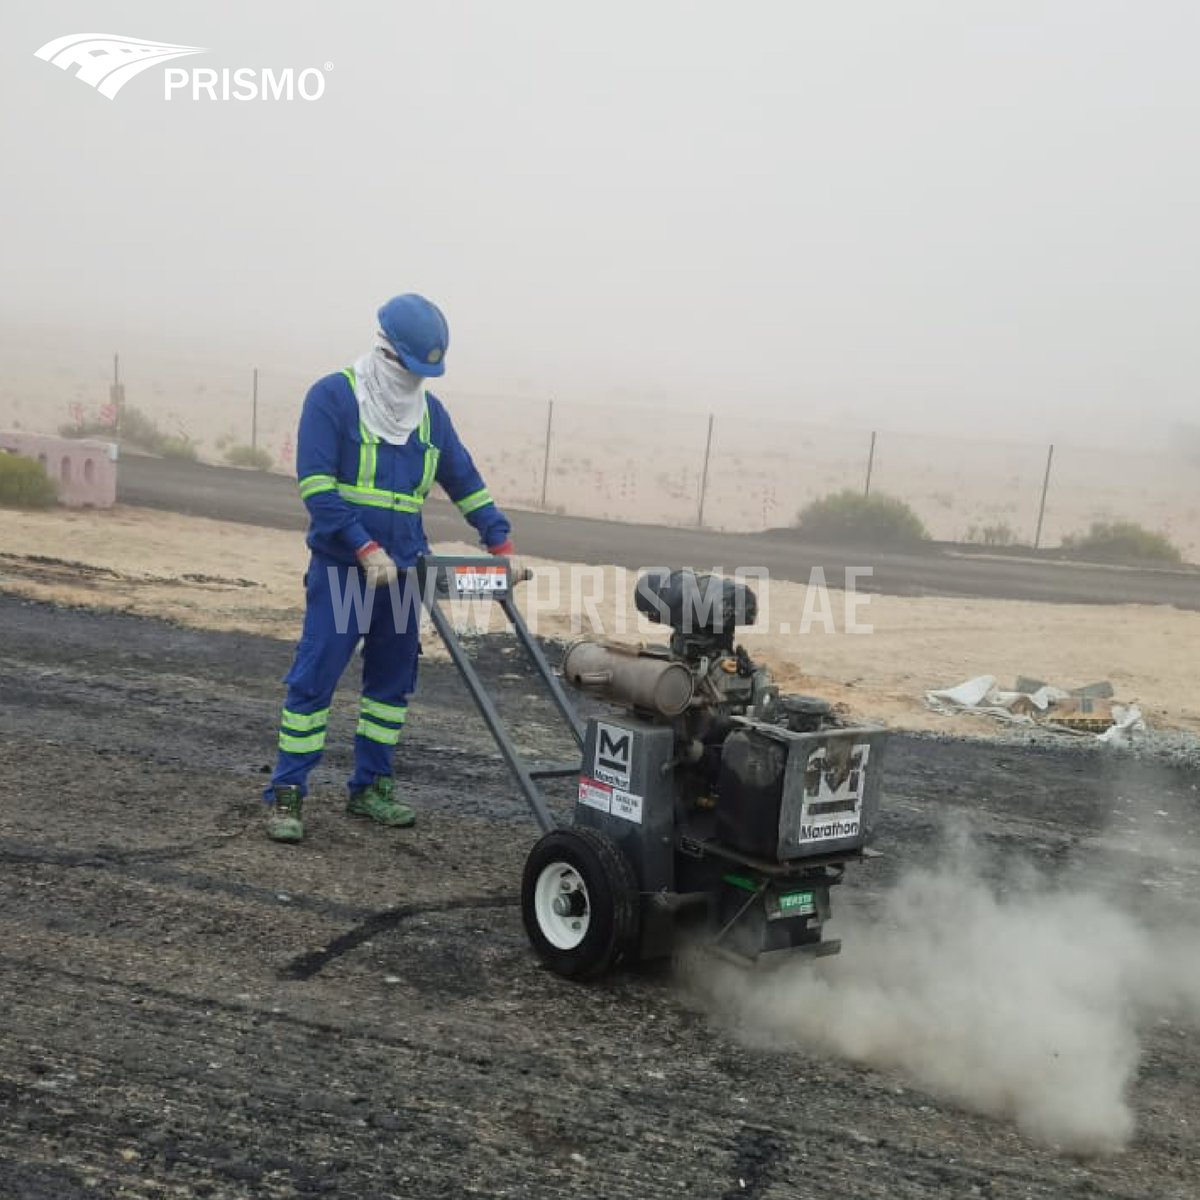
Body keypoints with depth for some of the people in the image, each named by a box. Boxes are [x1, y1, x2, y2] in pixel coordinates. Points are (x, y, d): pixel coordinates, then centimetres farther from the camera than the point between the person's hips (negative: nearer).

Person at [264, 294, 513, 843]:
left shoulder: (430, 412, 11)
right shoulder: (333, 396, -7)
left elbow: (466, 482, 18)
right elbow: (316, 485, -15)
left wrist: (500, 542, 10)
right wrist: (366, 549, -21)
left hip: (402, 569, 6)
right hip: (340, 566, -6)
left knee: (393, 679, 10)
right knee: (314, 678, -6)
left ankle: (370, 786, 22)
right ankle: (287, 793, 2)